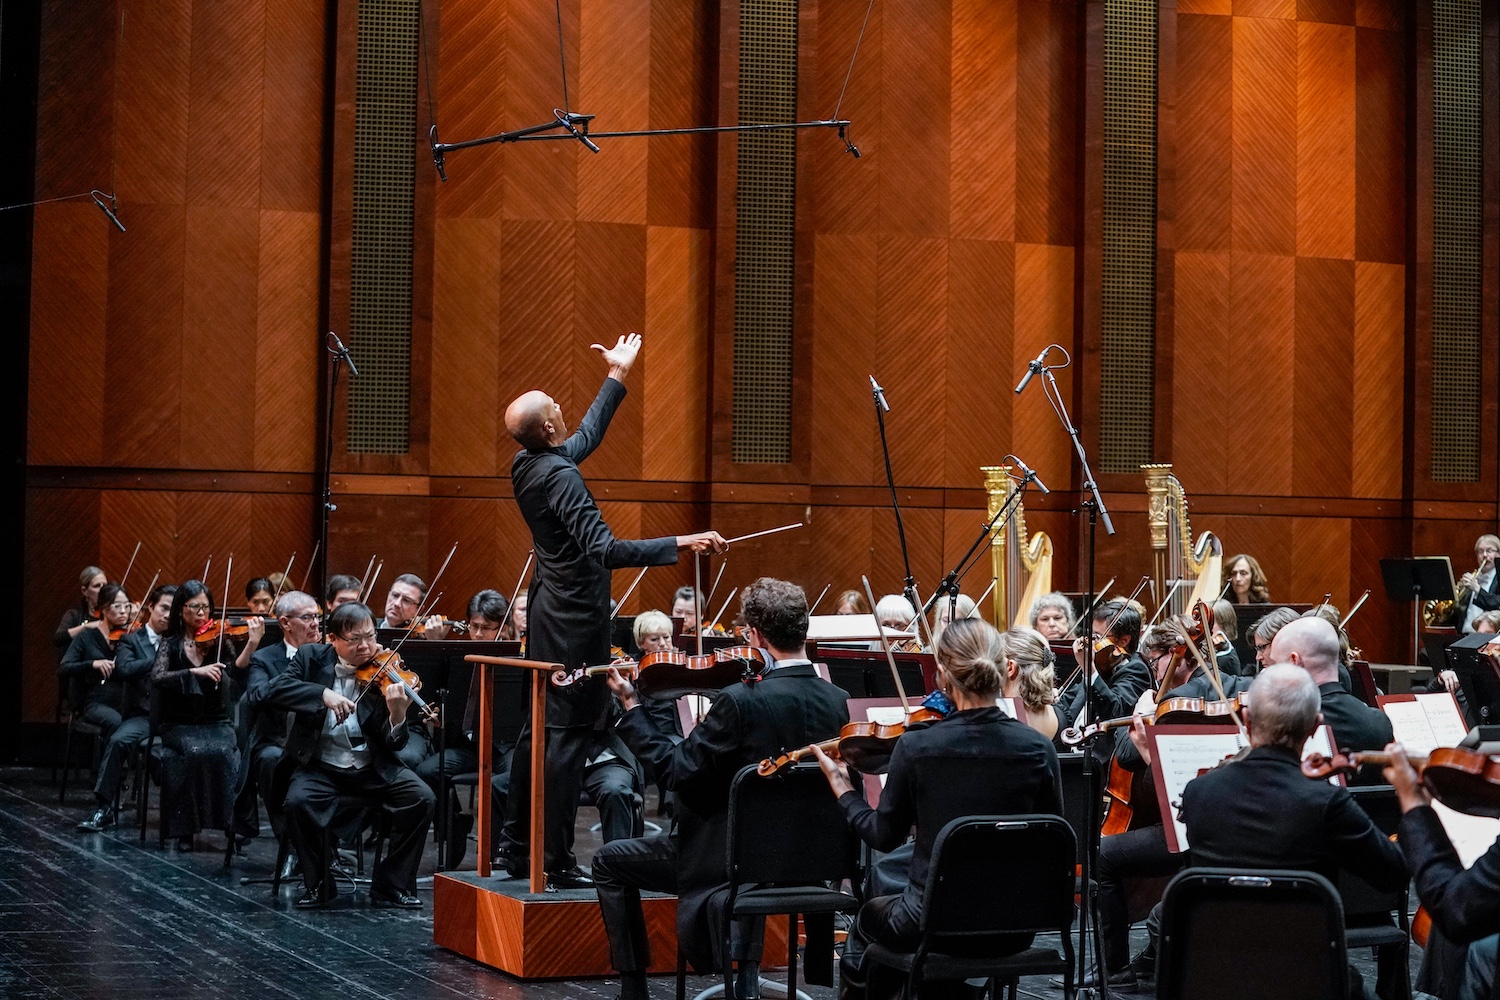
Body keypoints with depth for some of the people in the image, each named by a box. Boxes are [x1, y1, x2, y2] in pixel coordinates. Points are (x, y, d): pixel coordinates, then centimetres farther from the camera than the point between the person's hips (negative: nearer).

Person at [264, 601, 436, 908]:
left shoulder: (385, 675, -2)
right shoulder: (312, 657, 2)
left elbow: (392, 745, -7)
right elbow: (274, 692, -14)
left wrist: (397, 716, -30)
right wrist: (323, 694, -27)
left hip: (373, 771, 1)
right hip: (321, 768, -1)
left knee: (421, 798, -22)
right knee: (298, 802, -31)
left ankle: (391, 885, -6)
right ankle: (318, 884, -7)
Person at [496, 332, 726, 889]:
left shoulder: (527, 465, 6)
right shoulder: (560, 477, -23)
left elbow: (585, 438, 25)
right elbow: (605, 550, -33)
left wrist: (617, 378, 32)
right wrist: (681, 544, -37)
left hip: (550, 608, 10)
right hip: (576, 616, -10)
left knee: (539, 727, 16)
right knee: (570, 733, -6)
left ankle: (516, 847, 22)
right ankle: (557, 861, -5)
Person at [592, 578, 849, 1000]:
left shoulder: (741, 701, -25)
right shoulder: (837, 702, -6)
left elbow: (676, 770, -19)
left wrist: (631, 707, -10)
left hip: (730, 856, -6)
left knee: (609, 862, 16)